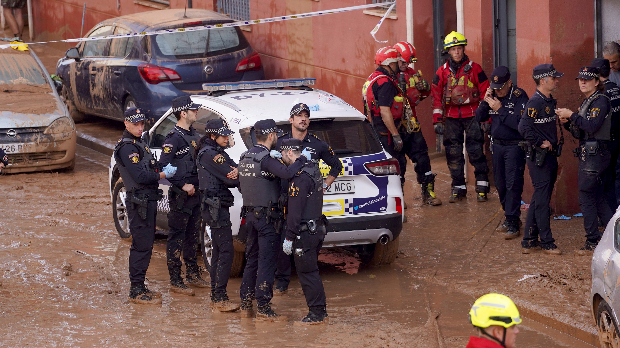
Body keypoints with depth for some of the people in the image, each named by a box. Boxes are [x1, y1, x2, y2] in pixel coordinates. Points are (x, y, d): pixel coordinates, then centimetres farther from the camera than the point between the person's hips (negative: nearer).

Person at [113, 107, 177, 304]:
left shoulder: (138, 144, 18)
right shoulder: (127, 147, -15)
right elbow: (141, 177, -22)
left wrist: (164, 170, 3)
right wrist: (163, 175, -12)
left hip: (148, 201, 10)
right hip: (139, 202, -10)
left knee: (145, 245, 15)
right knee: (142, 246, -8)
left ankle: (140, 288, 22)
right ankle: (136, 292, -5)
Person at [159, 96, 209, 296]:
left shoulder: (194, 135, 12)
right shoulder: (174, 138, -15)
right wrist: (183, 185, -19)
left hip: (196, 194, 9)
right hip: (180, 196, -9)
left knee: (192, 236, 17)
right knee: (177, 238, -3)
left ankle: (192, 275, 27)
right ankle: (175, 281, 0)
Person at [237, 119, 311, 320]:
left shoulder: (246, 157, 9)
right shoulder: (266, 159, -17)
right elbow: (287, 173, -34)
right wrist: (303, 159, -18)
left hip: (250, 214, 8)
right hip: (265, 216, -8)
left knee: (252, 259, 17)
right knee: (267, 262, -4)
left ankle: (245, 303, 22)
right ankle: (263, 309, -4)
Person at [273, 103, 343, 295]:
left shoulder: (318, 145, 7)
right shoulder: (280, 142, 5)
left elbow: (336, 165, 21)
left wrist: (324, 185, 12)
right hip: (285, 200, 0)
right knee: (283, 243, -1)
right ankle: (282, 282, 11)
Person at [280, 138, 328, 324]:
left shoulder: (300, 177, -20)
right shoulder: (313, 169, 11)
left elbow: (295, 211, -21)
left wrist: (289, 238, -18)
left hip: (305, 232, -10)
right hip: (317, 229, 10)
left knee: (306, 273, -3)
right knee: (311, 271, 17)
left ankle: (316, 314, 0)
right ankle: (320, 312, 21)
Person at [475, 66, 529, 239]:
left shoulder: (519, 96, -14)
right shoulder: (493, 95, 5)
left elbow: (519, 123, -24)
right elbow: (479, 118, 6)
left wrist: (500, 109, -23)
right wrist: (485, 102, -10)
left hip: (515, 146, -6)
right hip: (497, 145, 6)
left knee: (513, 184, -9)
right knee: (500, 184, 10)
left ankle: (513, 223, -6)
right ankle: (509, 216, 23)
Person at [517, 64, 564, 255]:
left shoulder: (550, 101, 13)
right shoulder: (535, 102, -17)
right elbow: (524, 127, -26)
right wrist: (540, 143, -19)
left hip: (549, 156, 10)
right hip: (539, 158, -10)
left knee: (538, 199, 13)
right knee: (542, 200, -2)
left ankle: (529, 241, 19)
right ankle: (546, 242, 4)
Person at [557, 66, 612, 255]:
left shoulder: (601, 100, -11)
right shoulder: (586, 102, 17)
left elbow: (592, 126, -24)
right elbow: (579, 133, 18)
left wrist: (572, 115, -17)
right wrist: (567, 122, 2)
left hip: (596, 153, -10)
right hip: (587, 154, 10)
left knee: (586, 197, -8)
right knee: (598, 198, 12)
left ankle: (593, 242, -3)